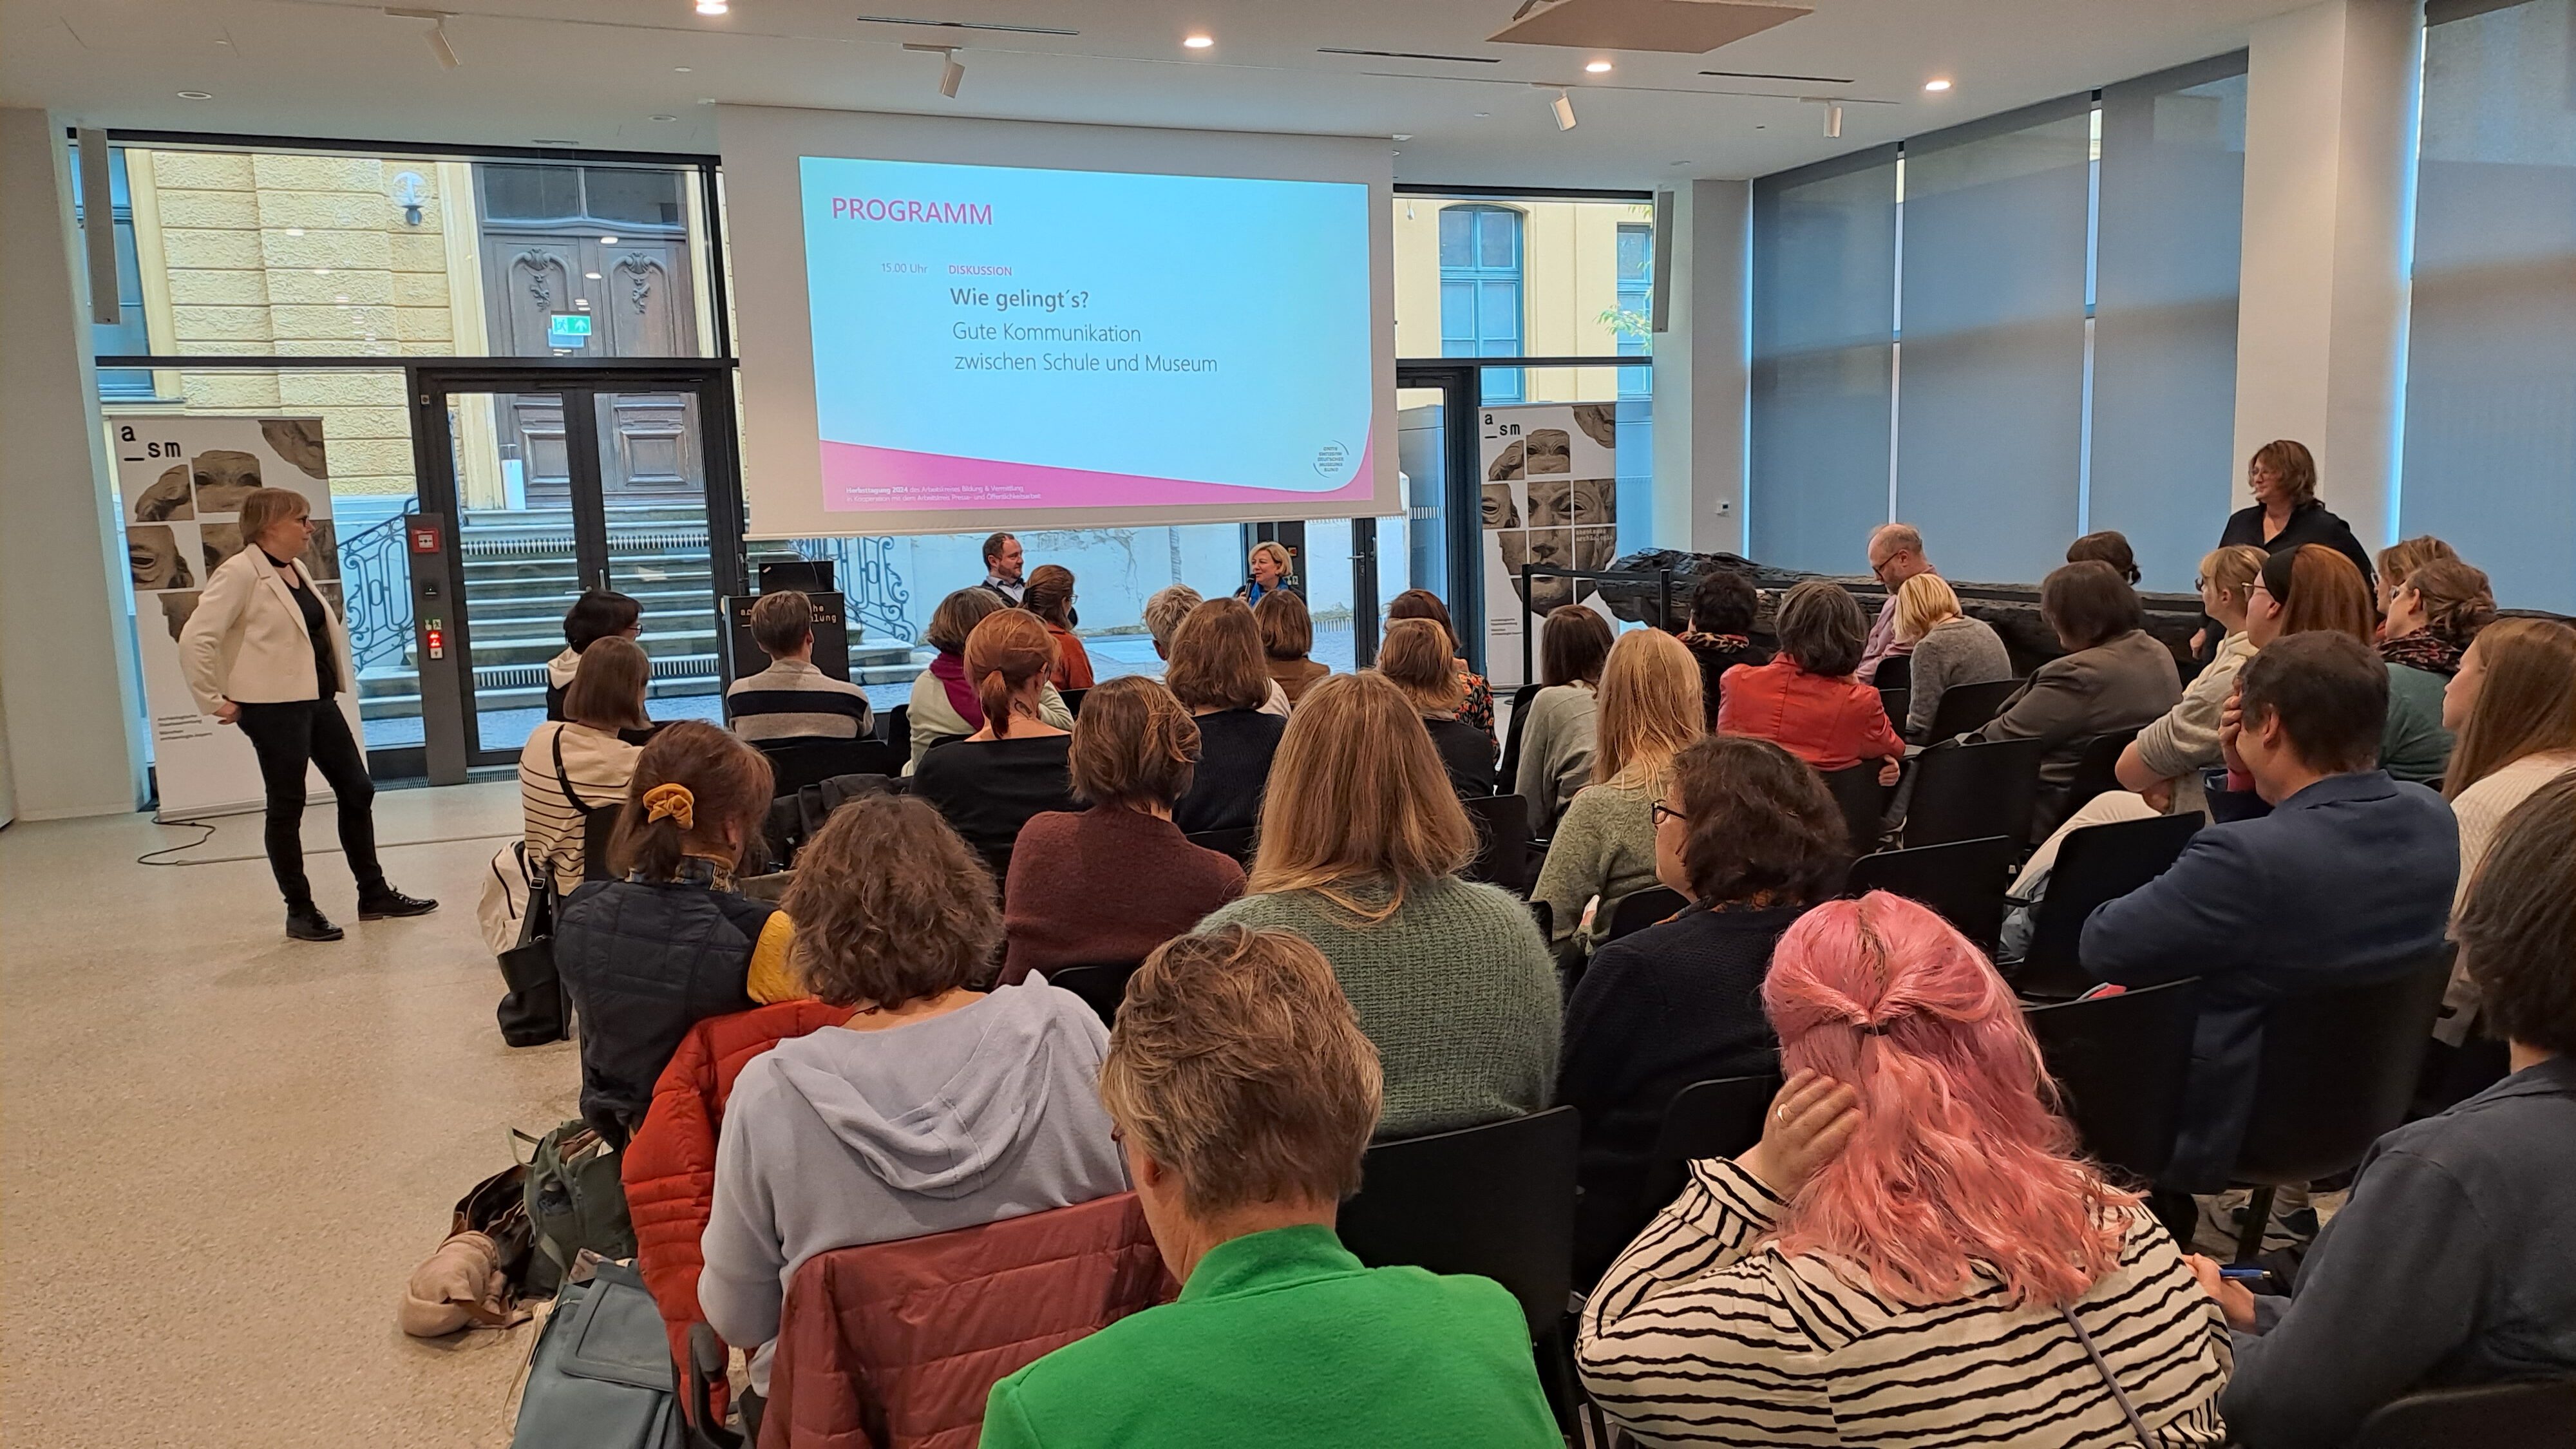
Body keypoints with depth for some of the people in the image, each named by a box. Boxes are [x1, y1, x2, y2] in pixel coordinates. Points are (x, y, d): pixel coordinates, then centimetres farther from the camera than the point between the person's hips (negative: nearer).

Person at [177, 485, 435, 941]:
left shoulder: (295, 567, 12)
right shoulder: (240, 573, -14)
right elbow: (196, 639, -20)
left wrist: (341, 678, 16)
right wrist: (214, 701, -15)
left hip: (318, 699, 9)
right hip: (274, 707, -9)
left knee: (357, 791, 11)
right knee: (287, 806, 2)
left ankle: (374, 894, 21)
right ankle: (300, 911, 13)